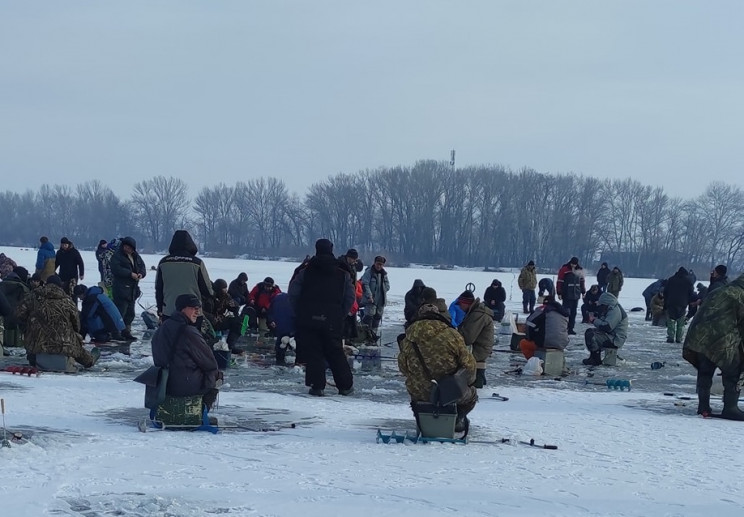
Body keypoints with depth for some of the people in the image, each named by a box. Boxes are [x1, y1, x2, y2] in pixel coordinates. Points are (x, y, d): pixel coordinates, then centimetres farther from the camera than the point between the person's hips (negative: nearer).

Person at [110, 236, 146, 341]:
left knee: (130, 313, 13)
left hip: (133, 289, 8)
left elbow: (142, 267, 19)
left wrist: (141, 274, -5)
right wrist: (130, 274, -22)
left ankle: (126, 332, 21)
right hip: (121, 288, -8)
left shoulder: (136, 256, 15)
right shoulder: (117, 255, -7)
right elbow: (116, 269, -20)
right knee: (120, 312, -11)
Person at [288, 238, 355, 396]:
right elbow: (350, 298, 2)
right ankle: (346, 385, 16)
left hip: (307, 319, -2)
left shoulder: (305, 272, 0)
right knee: (336, 353, 12)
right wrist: (340, 314, 11)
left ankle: (317, 386, -3)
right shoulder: (342, 274, 4)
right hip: (332, 322, 2)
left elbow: (293, 294, -2)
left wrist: (298, 312, 9)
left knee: (312, 353, 4)